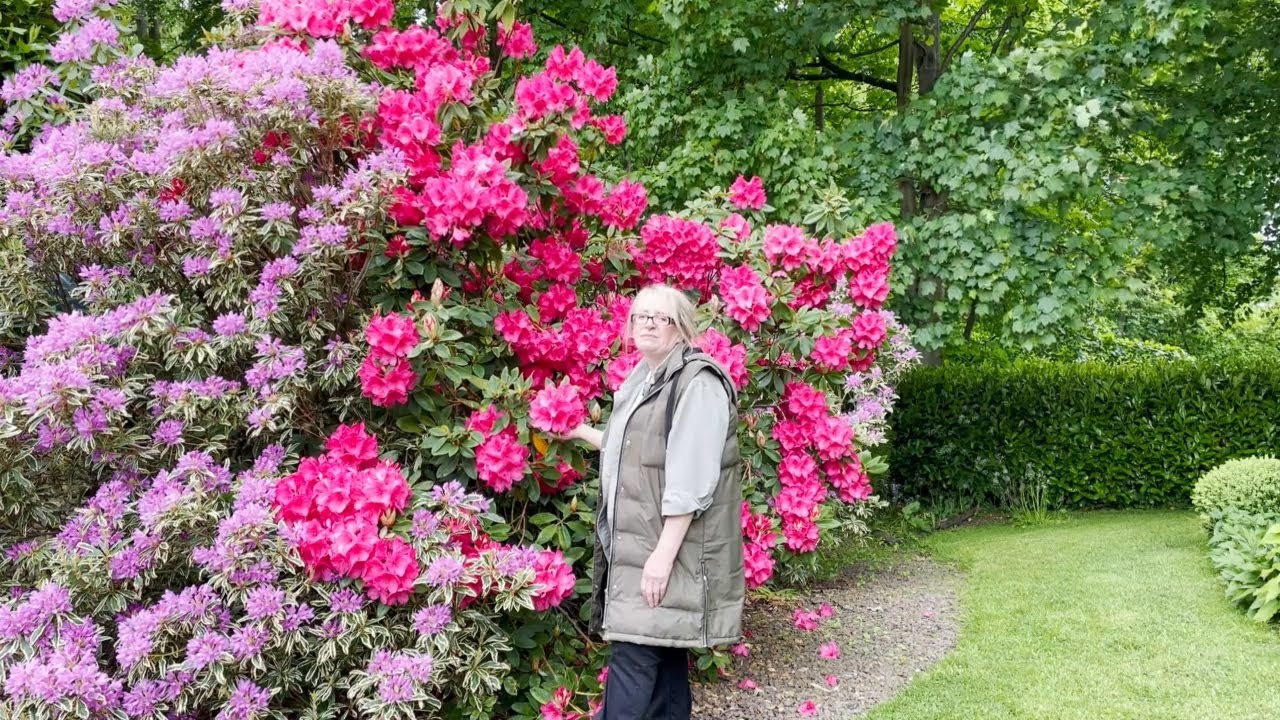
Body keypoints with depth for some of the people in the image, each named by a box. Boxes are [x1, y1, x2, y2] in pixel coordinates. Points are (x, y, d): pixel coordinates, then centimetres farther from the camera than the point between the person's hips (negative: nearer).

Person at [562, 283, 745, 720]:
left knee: (632, 651, -11)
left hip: (671, 543, -9)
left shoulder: (698, 382, -14)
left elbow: (691, 480, -20)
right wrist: (581, 433, 29)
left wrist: (663, 553, -23)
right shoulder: (642, 380, 16)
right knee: (663, 645, 12)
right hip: (637, 540, 9)